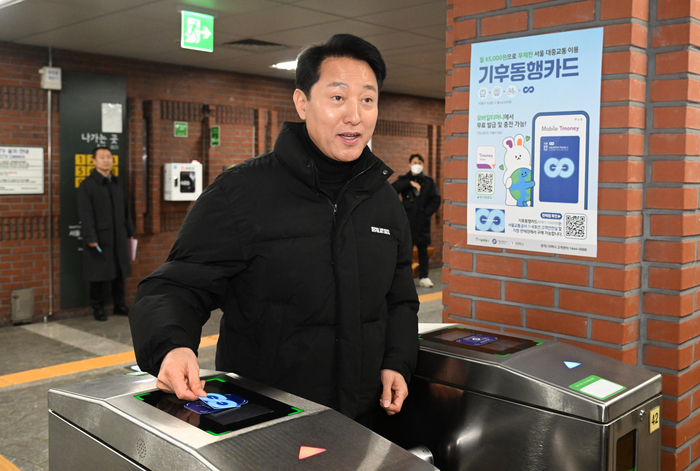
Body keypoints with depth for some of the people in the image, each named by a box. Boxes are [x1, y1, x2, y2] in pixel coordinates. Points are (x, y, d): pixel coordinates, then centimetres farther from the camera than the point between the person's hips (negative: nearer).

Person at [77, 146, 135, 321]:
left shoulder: (118, 183, 13)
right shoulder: (87, 185, -5)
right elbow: (85, 214, -11)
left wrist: (129, 233, 12)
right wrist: (90, 239, -16)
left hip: (119, 238, 5)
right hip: (99, 238, -5)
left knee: (120, 273, 10)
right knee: (98, 275, 3)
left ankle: (120, 305, 22)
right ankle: (98, 308, 15)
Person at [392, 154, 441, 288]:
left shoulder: (428, 181, 7)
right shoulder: (404, 180, 6)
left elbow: (436, 200, 4)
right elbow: (392, 189, -14)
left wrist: (426, 213, -6)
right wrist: (409, 183, -19)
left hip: (422, 221, 1)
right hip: (407, 220, -1)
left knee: (423, 249, 8)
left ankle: (423, 277, 16)